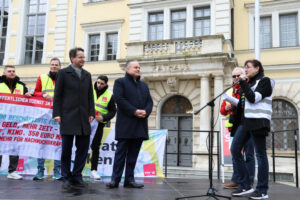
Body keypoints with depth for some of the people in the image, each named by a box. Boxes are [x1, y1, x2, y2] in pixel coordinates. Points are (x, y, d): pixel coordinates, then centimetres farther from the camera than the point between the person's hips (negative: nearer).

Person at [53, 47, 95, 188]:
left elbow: (90, 96, 15)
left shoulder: (87, 75, 16)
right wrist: (56, 113, -7)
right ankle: (66, 178, 14)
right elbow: (57, 95, 0)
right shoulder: (63, 73, 4)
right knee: (66, 149, 2)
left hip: (83, 118, 4)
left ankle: (76, 177, 15)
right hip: (68, 117, -4)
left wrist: (91, 113, 6)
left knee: (83, 147, 3)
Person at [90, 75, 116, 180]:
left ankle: (93, 170, 12)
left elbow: (113, 111, 3)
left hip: (99, 124, 0)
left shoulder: (110, 95, 0)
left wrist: (103, 117, -13)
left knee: (95, 147, 4)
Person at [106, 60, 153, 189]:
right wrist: (134, 111, -16)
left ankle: (130, 180, 12)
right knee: (121, 152, -4)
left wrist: (146, 112, -7)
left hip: (140, 125, 6)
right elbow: (119, 99, -9)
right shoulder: (120, 82, 5)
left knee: (133, 153, 7)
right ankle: (115, 179, 1)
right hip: (125, 124, -5)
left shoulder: (144, 85, 23)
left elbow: (150, 101, 15)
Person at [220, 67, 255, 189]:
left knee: (249, 155, -1)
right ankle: (236, 180, 17)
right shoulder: (229, 91, 17)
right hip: (235, 127, 5)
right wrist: (226, 108, -5)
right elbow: (222, 110, 17)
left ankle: (249, 182, 5)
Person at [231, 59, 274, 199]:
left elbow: (253, 98, -15)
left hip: (258, 121, -8)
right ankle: (245, 186, 9)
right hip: (246, 120, 8)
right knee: (235, 149, 1)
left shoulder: (264, 81, -2)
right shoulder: (250, 82, 21)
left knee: (260, 154, -4)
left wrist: (243, 83, -10)